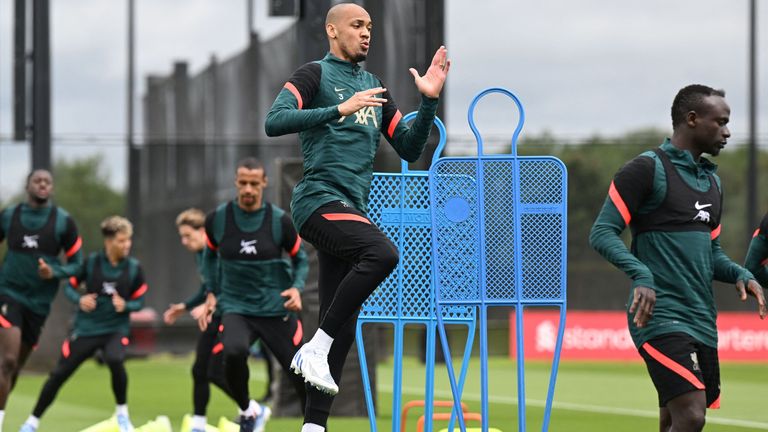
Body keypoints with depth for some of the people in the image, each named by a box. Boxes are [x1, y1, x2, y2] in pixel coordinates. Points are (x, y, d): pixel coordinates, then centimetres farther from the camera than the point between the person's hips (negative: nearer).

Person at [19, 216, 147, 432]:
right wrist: (79, 299, -19)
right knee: (58, 374, 1)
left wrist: (125, 305, -20)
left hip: (116, 329, -1)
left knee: (115, 360, -33)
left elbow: (139, 301, 1)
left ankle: (122, 413, -10)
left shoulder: (133, 267, -7)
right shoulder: (91, 262, -9)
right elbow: (70, 286, 1)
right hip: (86, 328, 1)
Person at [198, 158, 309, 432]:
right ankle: (247, 410, -6)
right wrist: (213, 293, 10)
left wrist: (297, 288, -9)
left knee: (301, 376, -1)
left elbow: (300, 258, 9)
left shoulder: (279, 221, -5)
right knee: (233, 352, -33)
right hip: (235, 308, -1)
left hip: (276, 309, 1)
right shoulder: (217, 219, -2)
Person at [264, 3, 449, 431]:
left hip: (352, 209, 8)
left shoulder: (374, 86, 22)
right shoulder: (315, 74, 1)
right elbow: (274, 122, -15)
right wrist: (340, 110, -21)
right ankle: (315, 348, -23)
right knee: (382, 252, -33)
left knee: (343, 330, 2)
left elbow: (410, 149, 21)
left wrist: (429, 100, 7)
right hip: (319, 199, -7)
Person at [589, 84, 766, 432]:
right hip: (660, 316, -8)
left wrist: (739, 274, 5)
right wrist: (641, 275, -26)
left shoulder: (711, 181, 20)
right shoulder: (647, 169, -6)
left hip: (702, 321, 8)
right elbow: (602, 233, -11)